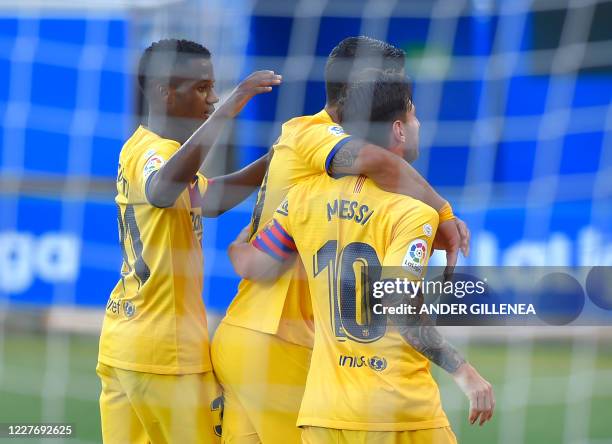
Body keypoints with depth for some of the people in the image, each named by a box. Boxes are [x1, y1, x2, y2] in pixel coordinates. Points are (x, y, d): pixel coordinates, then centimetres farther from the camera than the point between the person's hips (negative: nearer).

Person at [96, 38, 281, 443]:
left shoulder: (140, 148, 15)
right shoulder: (155, 151, -15)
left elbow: (208, 198, 25)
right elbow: (162, 191, -40)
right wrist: (225, 113, -45)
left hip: (123, 339, 9)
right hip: (166, 349, -9)